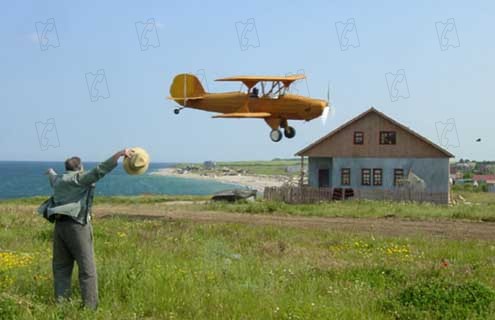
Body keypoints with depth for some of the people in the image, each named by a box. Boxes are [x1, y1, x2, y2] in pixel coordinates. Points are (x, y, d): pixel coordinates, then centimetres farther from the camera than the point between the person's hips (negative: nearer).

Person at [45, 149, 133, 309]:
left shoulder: (58, 180, 19)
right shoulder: (80, 179, -2)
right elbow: (100, 170, -17)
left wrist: (51, 172, 69)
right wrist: (120, 153, -26)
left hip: (60, 225, 7)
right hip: (77, 226, -7)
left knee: (61, 268, 12)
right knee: (87, 270, -4)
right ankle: (91, 307, -5)